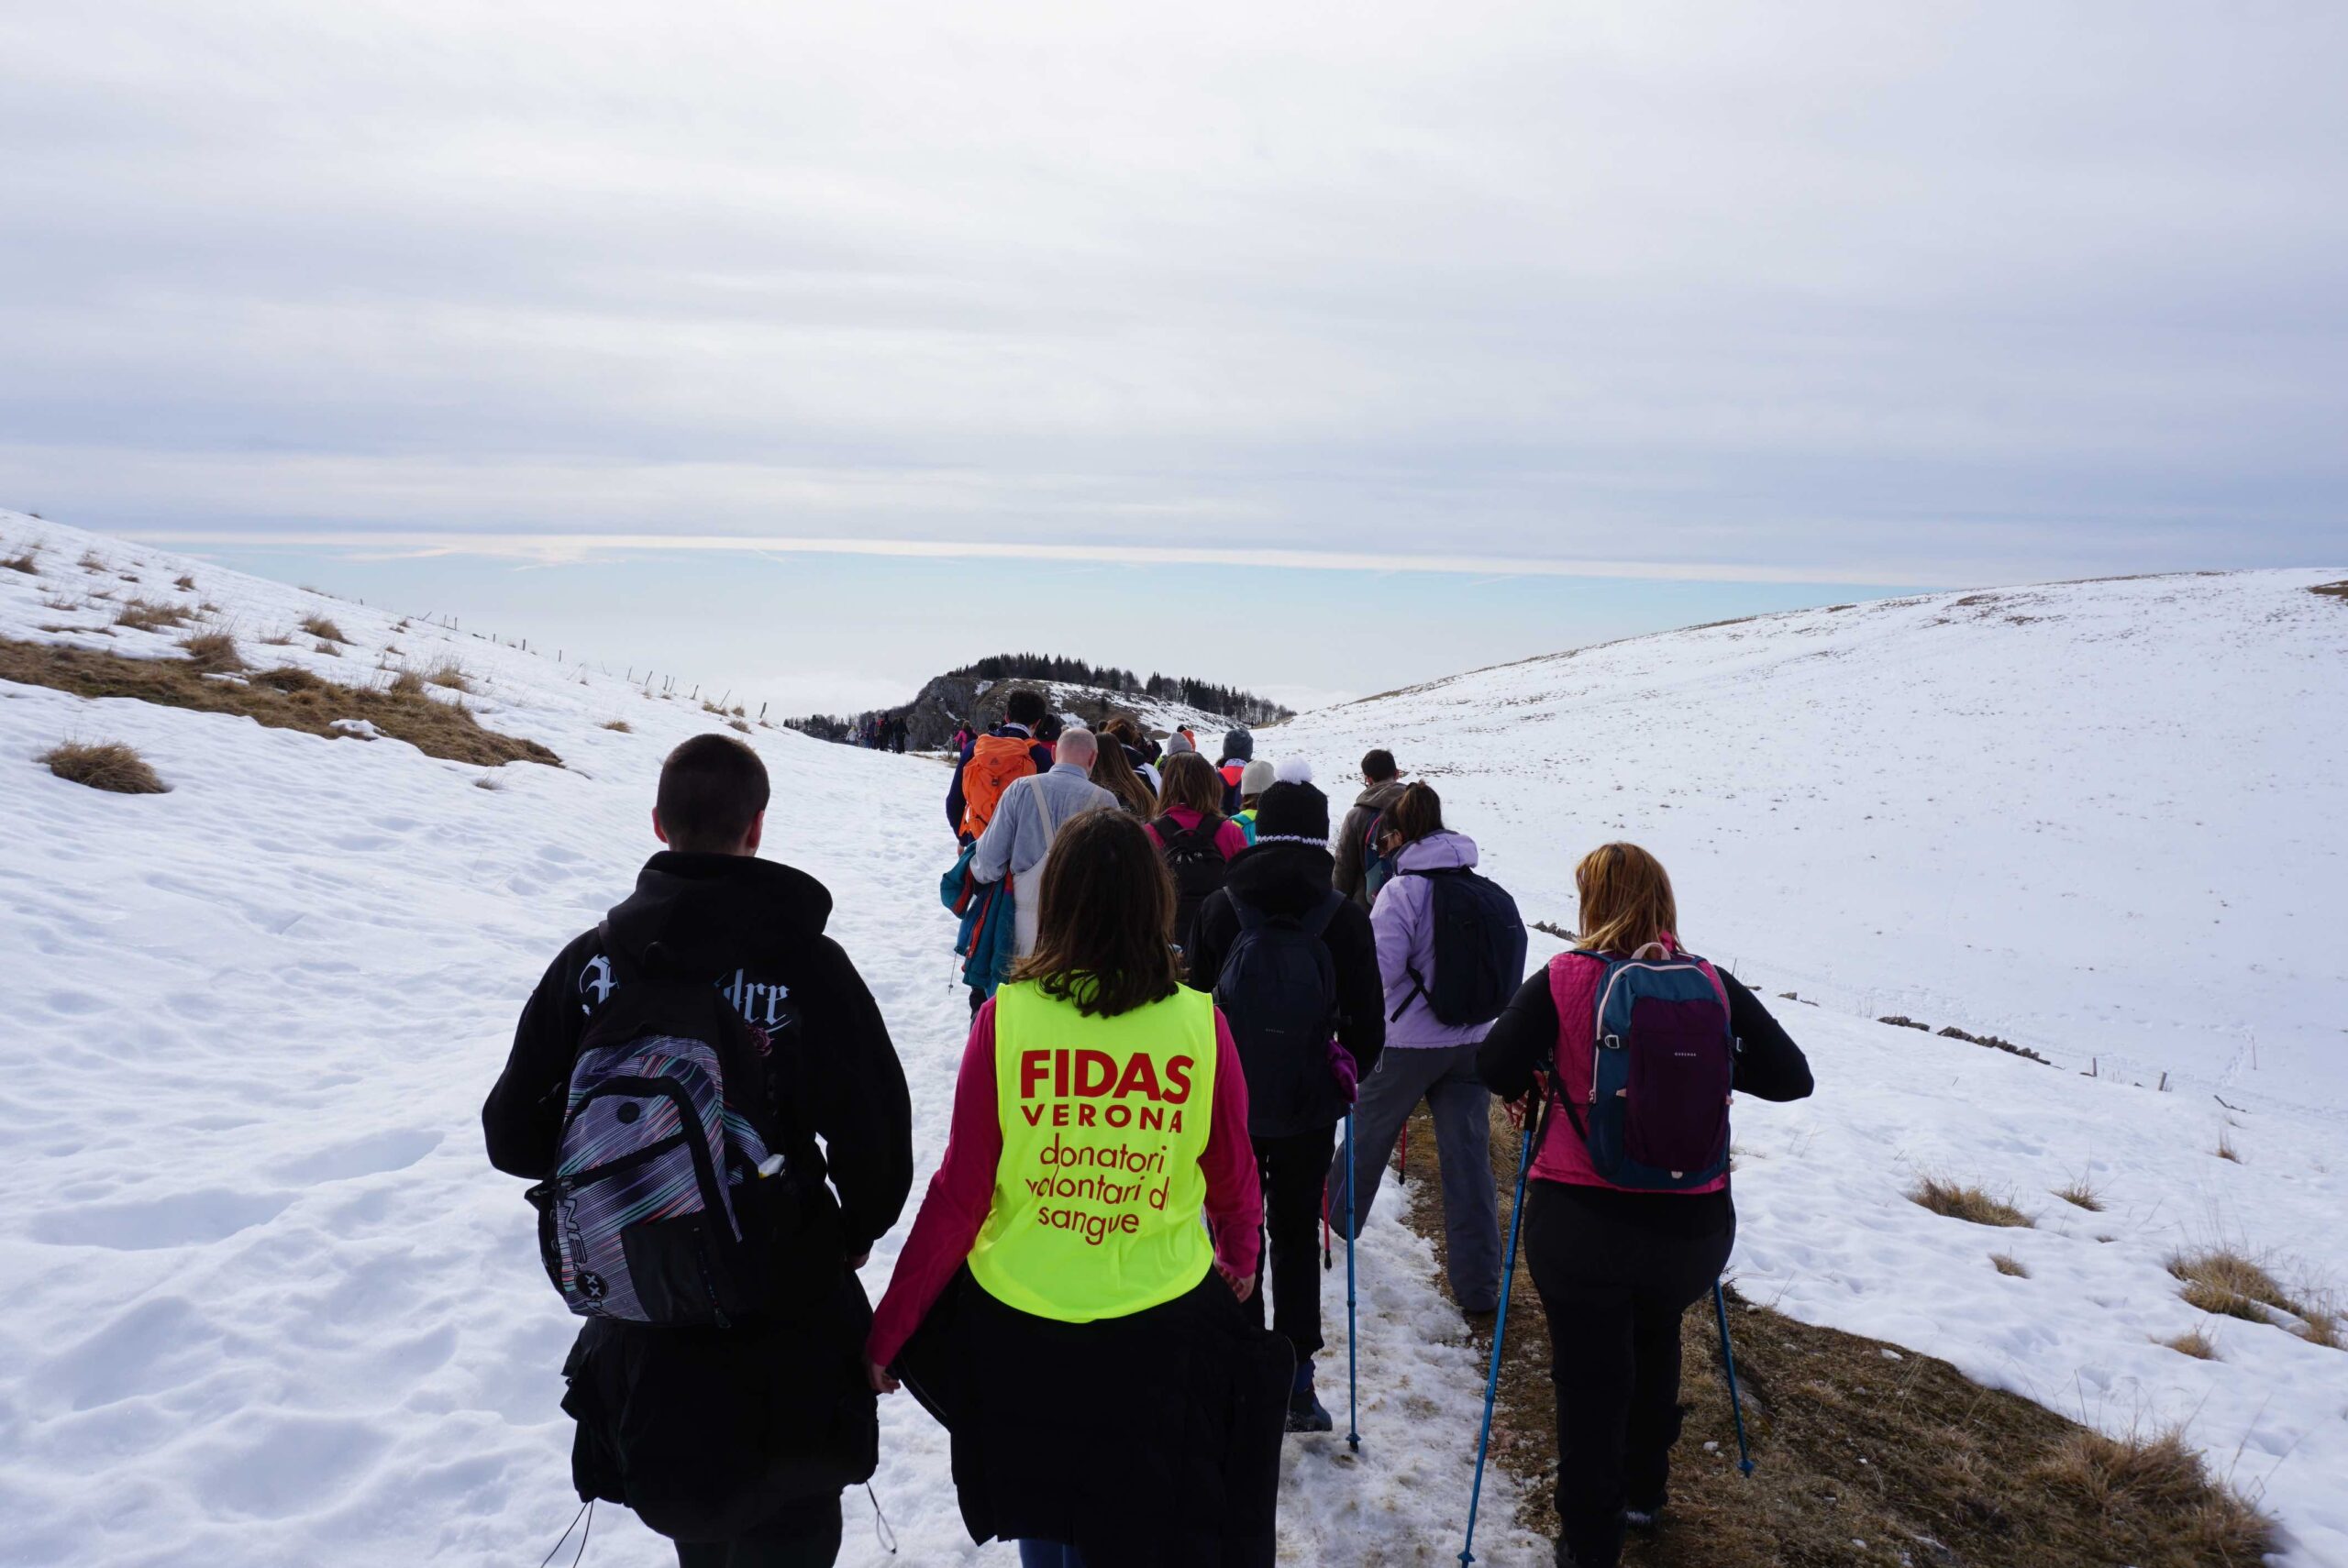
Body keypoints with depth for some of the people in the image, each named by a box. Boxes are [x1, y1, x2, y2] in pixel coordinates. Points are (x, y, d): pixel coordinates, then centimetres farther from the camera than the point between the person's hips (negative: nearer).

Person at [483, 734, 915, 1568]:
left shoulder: (591, 960, -10)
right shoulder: (806, 964, -20)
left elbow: (513, 1134, -3)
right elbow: (878, 1146, -18)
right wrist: (857, 1232, 3)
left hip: (638, 1313, 4)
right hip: (783, 1323, -3)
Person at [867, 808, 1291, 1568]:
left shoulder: (1005, 1018, -14)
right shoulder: (1199, 1022, -12)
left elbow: (958, 1196, -10)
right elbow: (1233, 1178, 0)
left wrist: (886, 1334, 3)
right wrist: (1240, 1261, 23)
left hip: (1018, 1323, 0)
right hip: (1162, 1328, 0)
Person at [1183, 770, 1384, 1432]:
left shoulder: (1219, 908, -5)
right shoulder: (1345, 918, -7)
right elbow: (1368, 1019, -3)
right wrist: (1348, 1072, 14)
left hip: (1228, 1100, 0)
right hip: (1309, 1105, 0)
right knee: (1297, 1233, 14)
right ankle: (1294, 1382, 14)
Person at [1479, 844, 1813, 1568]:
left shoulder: (1563, 979, -11)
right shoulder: (1715, 986, -4)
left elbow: (1494, 1065, -14)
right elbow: (1791, 1076, 0)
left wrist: (1532, 1087, 7)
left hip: (1579, 1221, -3)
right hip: (1691, 1227, 3)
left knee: (1589, 1374, 12)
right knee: (1655, 1343, 30)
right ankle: (1643, 1492, 46)